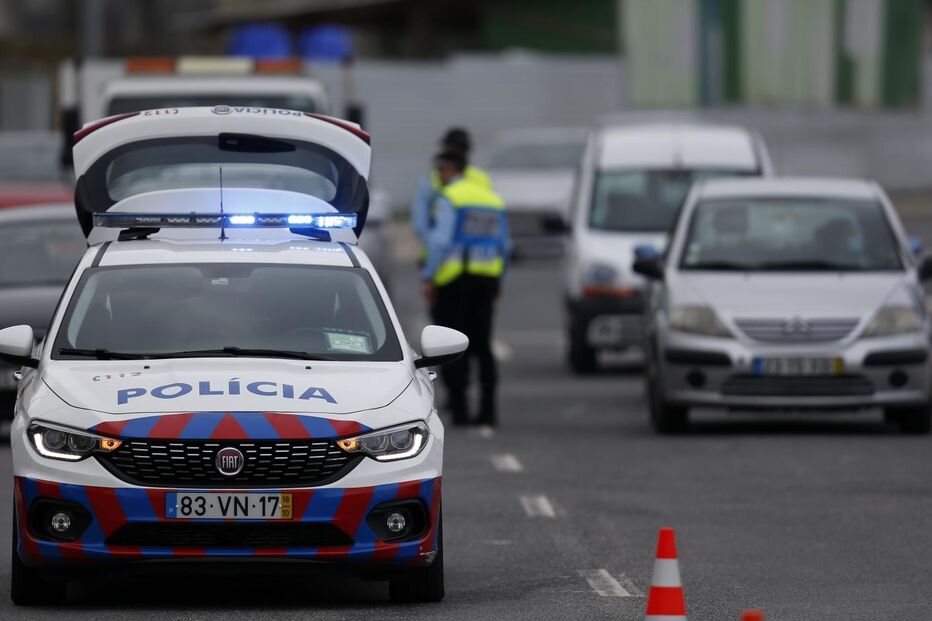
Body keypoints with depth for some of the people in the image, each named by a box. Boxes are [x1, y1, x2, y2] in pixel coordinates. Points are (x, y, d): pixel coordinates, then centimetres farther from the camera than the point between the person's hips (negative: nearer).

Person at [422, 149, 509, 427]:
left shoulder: (448, 198, -7)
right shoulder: (491, 197, 14)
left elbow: (440, 241, -16)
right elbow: (503, 245, 14)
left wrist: (428, 278, -11)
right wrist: (497, 281, 20)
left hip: (454, 279, -6)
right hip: (486, 278, 6)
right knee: (482, 345, 9)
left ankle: (459, 408, -4)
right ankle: (488, 409, 2)